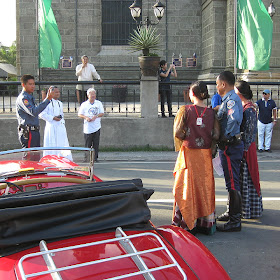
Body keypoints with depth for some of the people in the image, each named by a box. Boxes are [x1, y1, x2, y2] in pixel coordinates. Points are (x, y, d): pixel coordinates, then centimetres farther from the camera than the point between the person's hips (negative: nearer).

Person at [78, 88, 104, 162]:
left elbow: (102, 113, 7)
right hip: (88, 127, -1)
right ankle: (87, 157, 8)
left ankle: (95, 157, 8)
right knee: (87, 144, -1)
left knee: (96, 143, 0)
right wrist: (86, 117, -13)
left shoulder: (99, 103, 9)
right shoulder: (84, 104, 4)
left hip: (97, 127, 2)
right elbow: (79, 114, 5)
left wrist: (96, 116, -12)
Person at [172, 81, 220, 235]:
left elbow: (177, 132, -13)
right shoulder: (212, 112, 0)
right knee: (205, 186, 12)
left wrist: (187, 138, 7)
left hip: (189, 153, -3)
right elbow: (216, 135, -5)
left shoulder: (185, 110, -8)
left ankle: (187, 223, 8)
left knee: (187, 186, 6)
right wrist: (205, 138, 12)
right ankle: (206, 222, 18)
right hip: (205, 154, 3)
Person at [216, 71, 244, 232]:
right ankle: (232, 212, 35)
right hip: (230, 145, 11)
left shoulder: (231, 99, -17)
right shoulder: (231, 98, 16)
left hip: (230, 146, -11)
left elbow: (234, 117, -35)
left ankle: (235, 221, -1)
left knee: (232, 183, -6)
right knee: (232, 181, 20)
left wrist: (227, 135, -24)